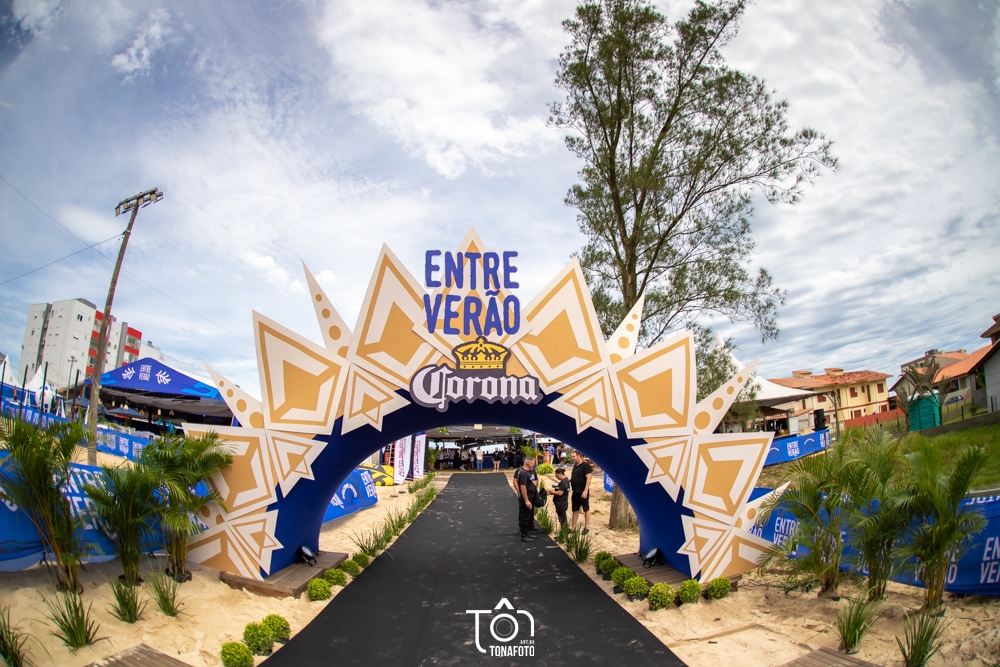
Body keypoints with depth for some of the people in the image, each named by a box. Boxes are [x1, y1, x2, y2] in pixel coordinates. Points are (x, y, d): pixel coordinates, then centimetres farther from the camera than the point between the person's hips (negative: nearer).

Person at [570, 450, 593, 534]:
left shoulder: (585, 465, -14)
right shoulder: (575, 466, 10)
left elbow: (588, 478, -19)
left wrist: (585, 490, -24)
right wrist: (569, 480, 3)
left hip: (583, 492, -8)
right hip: (575, 492, 8)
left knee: (586, 509, 5)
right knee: (575, 510, 13)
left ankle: (586, 527, 13)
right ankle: (573, 527, 21)